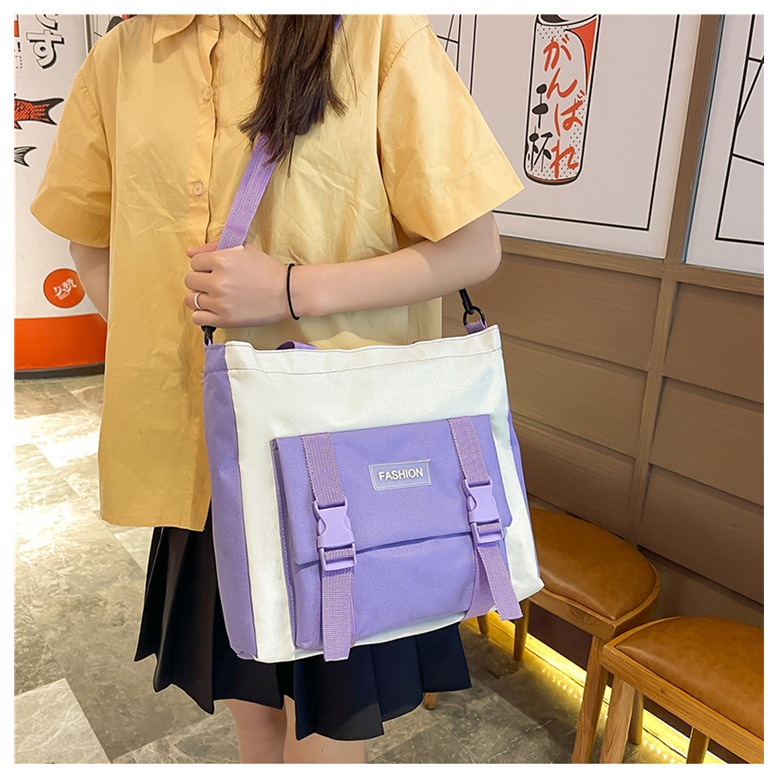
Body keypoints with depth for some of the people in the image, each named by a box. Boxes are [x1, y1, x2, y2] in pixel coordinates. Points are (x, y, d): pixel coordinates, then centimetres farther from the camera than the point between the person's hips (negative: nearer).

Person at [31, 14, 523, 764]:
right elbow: (92, 246, 17)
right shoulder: (120, 57, 6)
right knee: (249, 702, 23)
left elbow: (474, 248, -9)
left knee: (327, 718, 11)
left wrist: (294, 291, -19)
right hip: (202, 447, 4)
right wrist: (156, 349, 0)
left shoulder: (379, 33, -8)